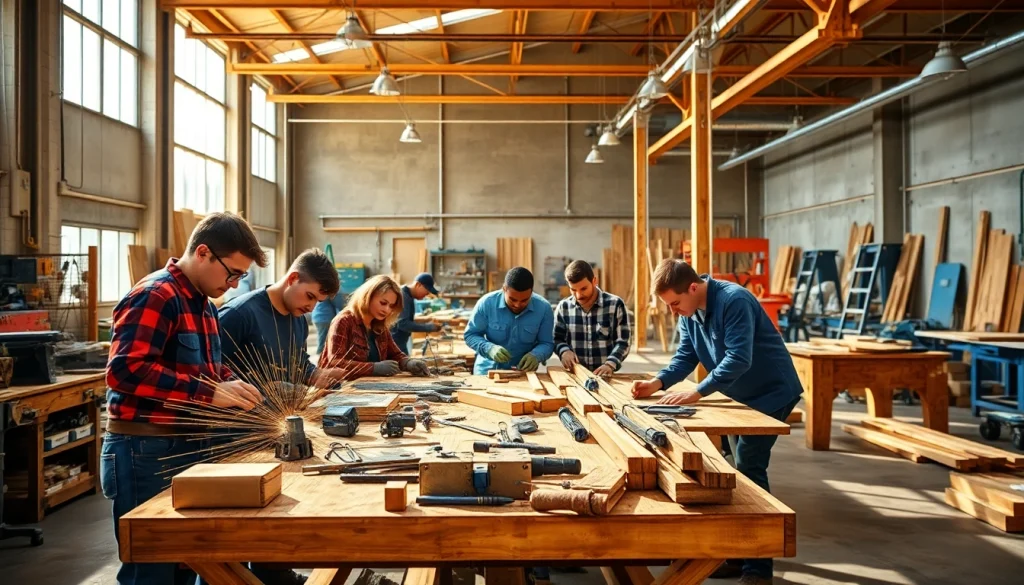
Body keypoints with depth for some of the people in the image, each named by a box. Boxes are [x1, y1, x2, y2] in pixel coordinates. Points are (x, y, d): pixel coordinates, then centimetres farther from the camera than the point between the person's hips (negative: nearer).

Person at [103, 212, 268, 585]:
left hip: (188, 446, 9)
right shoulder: (154, 296, -16)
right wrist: (210, 393, -28)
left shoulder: (203, 303, 14)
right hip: (146, 452, -9)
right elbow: (125, 370, -27)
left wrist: (241, 390, 3)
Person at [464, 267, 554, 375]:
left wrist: (535, 355, -23)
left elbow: (547, 343, -2)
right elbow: (470, 335, -3)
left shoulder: (543, 308, -9)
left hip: (524, 372, 1)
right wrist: (489, 348, -21)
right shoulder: (487, 303, -12)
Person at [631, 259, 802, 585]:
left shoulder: (733, 301, -28)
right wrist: (657, 383, -18)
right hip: (741, 395, 9)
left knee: (749, 469, -13)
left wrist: (696, 394, -36)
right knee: (741, 469, 11)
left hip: (771, 393, -9)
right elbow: (685, 357, -1)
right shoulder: (689, 313, -1)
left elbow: (738, 359, -34)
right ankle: (742, 553, 22)